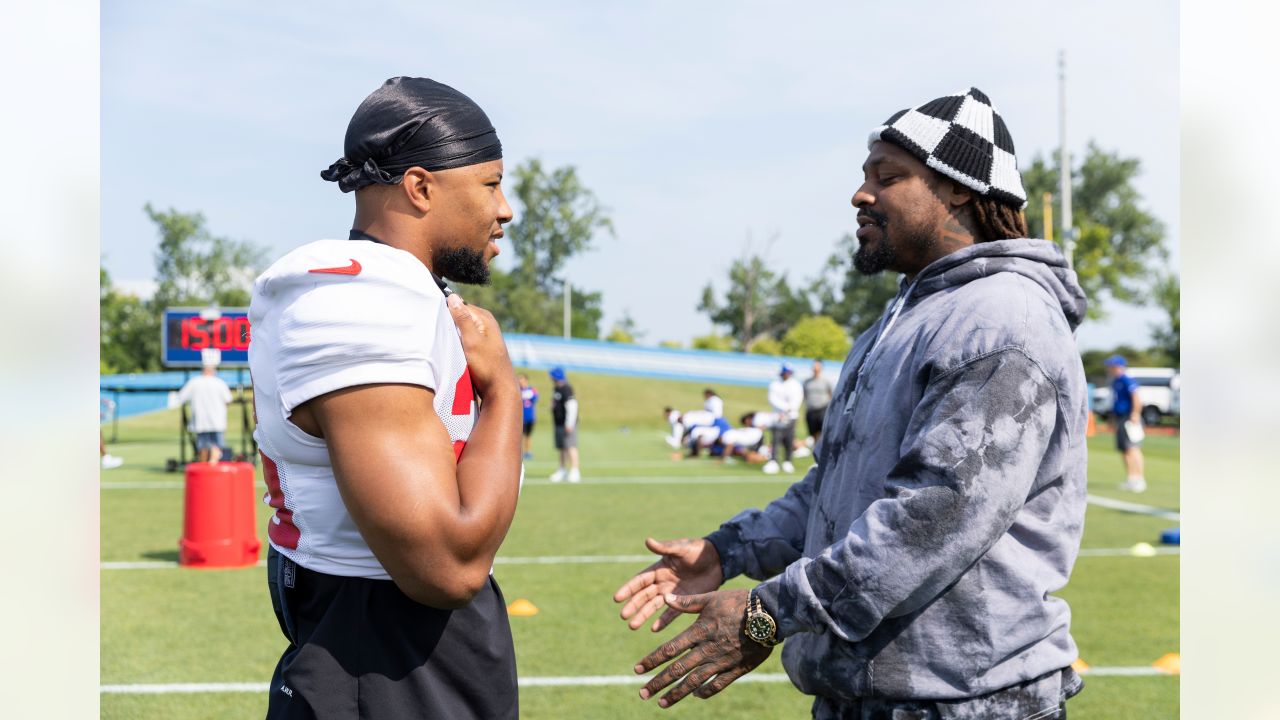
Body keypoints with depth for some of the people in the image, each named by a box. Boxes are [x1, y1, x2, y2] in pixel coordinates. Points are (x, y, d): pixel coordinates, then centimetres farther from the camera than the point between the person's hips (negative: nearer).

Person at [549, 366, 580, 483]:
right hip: (559, 424, 10)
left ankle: (575, 471, -17)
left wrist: (569, 424, -25)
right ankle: (563, 470, 24)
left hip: (567, 424, -10)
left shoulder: (566, 388, -17)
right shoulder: (557, 388, 15)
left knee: (570, 446, -14)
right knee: (562, 448, 15)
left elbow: (572, 406, -23)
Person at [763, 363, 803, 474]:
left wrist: (791, 408, -16)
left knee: (790, 440, -2)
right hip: (778, 415, -1)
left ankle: (787, 462, 8)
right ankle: (773, 462, -18)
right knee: (776, 438, -12)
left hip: (791, 416, 1)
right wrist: (786, 407, -15)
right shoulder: (774, 385, 7)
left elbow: (798, 398, 1)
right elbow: (773, 399, -4)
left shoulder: (796, 385, 11)